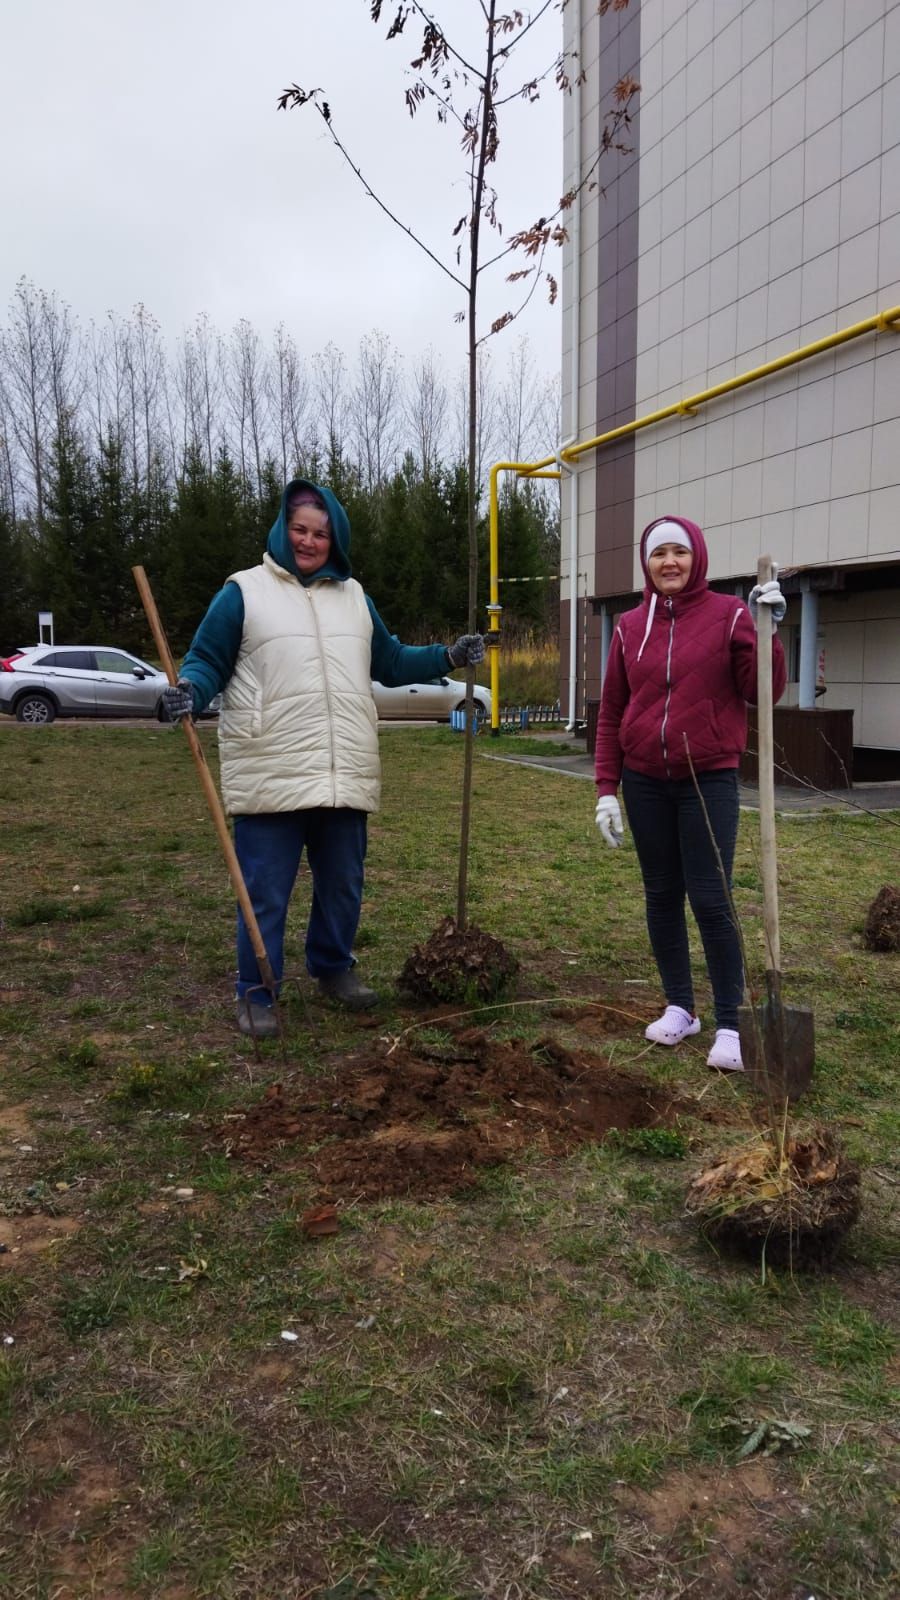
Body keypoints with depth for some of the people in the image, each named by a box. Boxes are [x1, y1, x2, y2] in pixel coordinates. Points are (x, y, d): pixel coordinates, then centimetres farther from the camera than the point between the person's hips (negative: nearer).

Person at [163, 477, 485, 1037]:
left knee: (343, 886, 16)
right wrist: (192, 691, -22)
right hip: (271, 779, -5)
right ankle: (256, 993, 15)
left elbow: (389, 662, 24)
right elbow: (208, 660, 0)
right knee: (265, 894, 1)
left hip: (344, 777, 5)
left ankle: (333, 966, 36)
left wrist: (448, 657, 15)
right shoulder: (244, 592, 0)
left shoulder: (354, 597, 17)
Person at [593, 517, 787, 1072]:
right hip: (646, 782, 4)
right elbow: (611, 713, 8)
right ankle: (680, 1007, 24)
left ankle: (731, 1025, 4)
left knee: (711, 900, -6)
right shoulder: (630, 626, 6)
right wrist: (607, 788, 4)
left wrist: (766, 631, -20)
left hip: (710, 779, -3)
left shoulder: (729, 614, -2)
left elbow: (764, 693, -7)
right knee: (662, 896, 10)